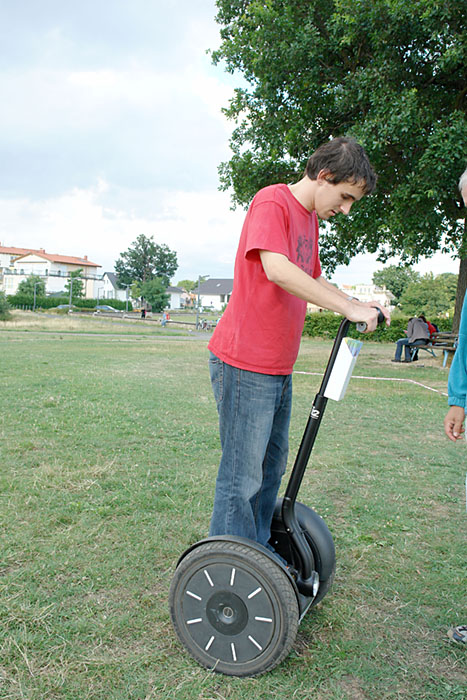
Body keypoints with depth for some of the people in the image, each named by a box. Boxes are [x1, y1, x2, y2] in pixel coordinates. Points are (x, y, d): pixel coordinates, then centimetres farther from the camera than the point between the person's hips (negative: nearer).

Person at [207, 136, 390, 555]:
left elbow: (313, 279, 26)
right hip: (246, 364, -10)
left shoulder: (310, 217, 18)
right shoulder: (272, 202, -12)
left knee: (271, 467, 18)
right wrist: (347, 308, -23)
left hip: (279, 366, 10)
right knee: (242, 478, -3)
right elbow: (276, 270, -27)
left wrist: (357, 304, 9)